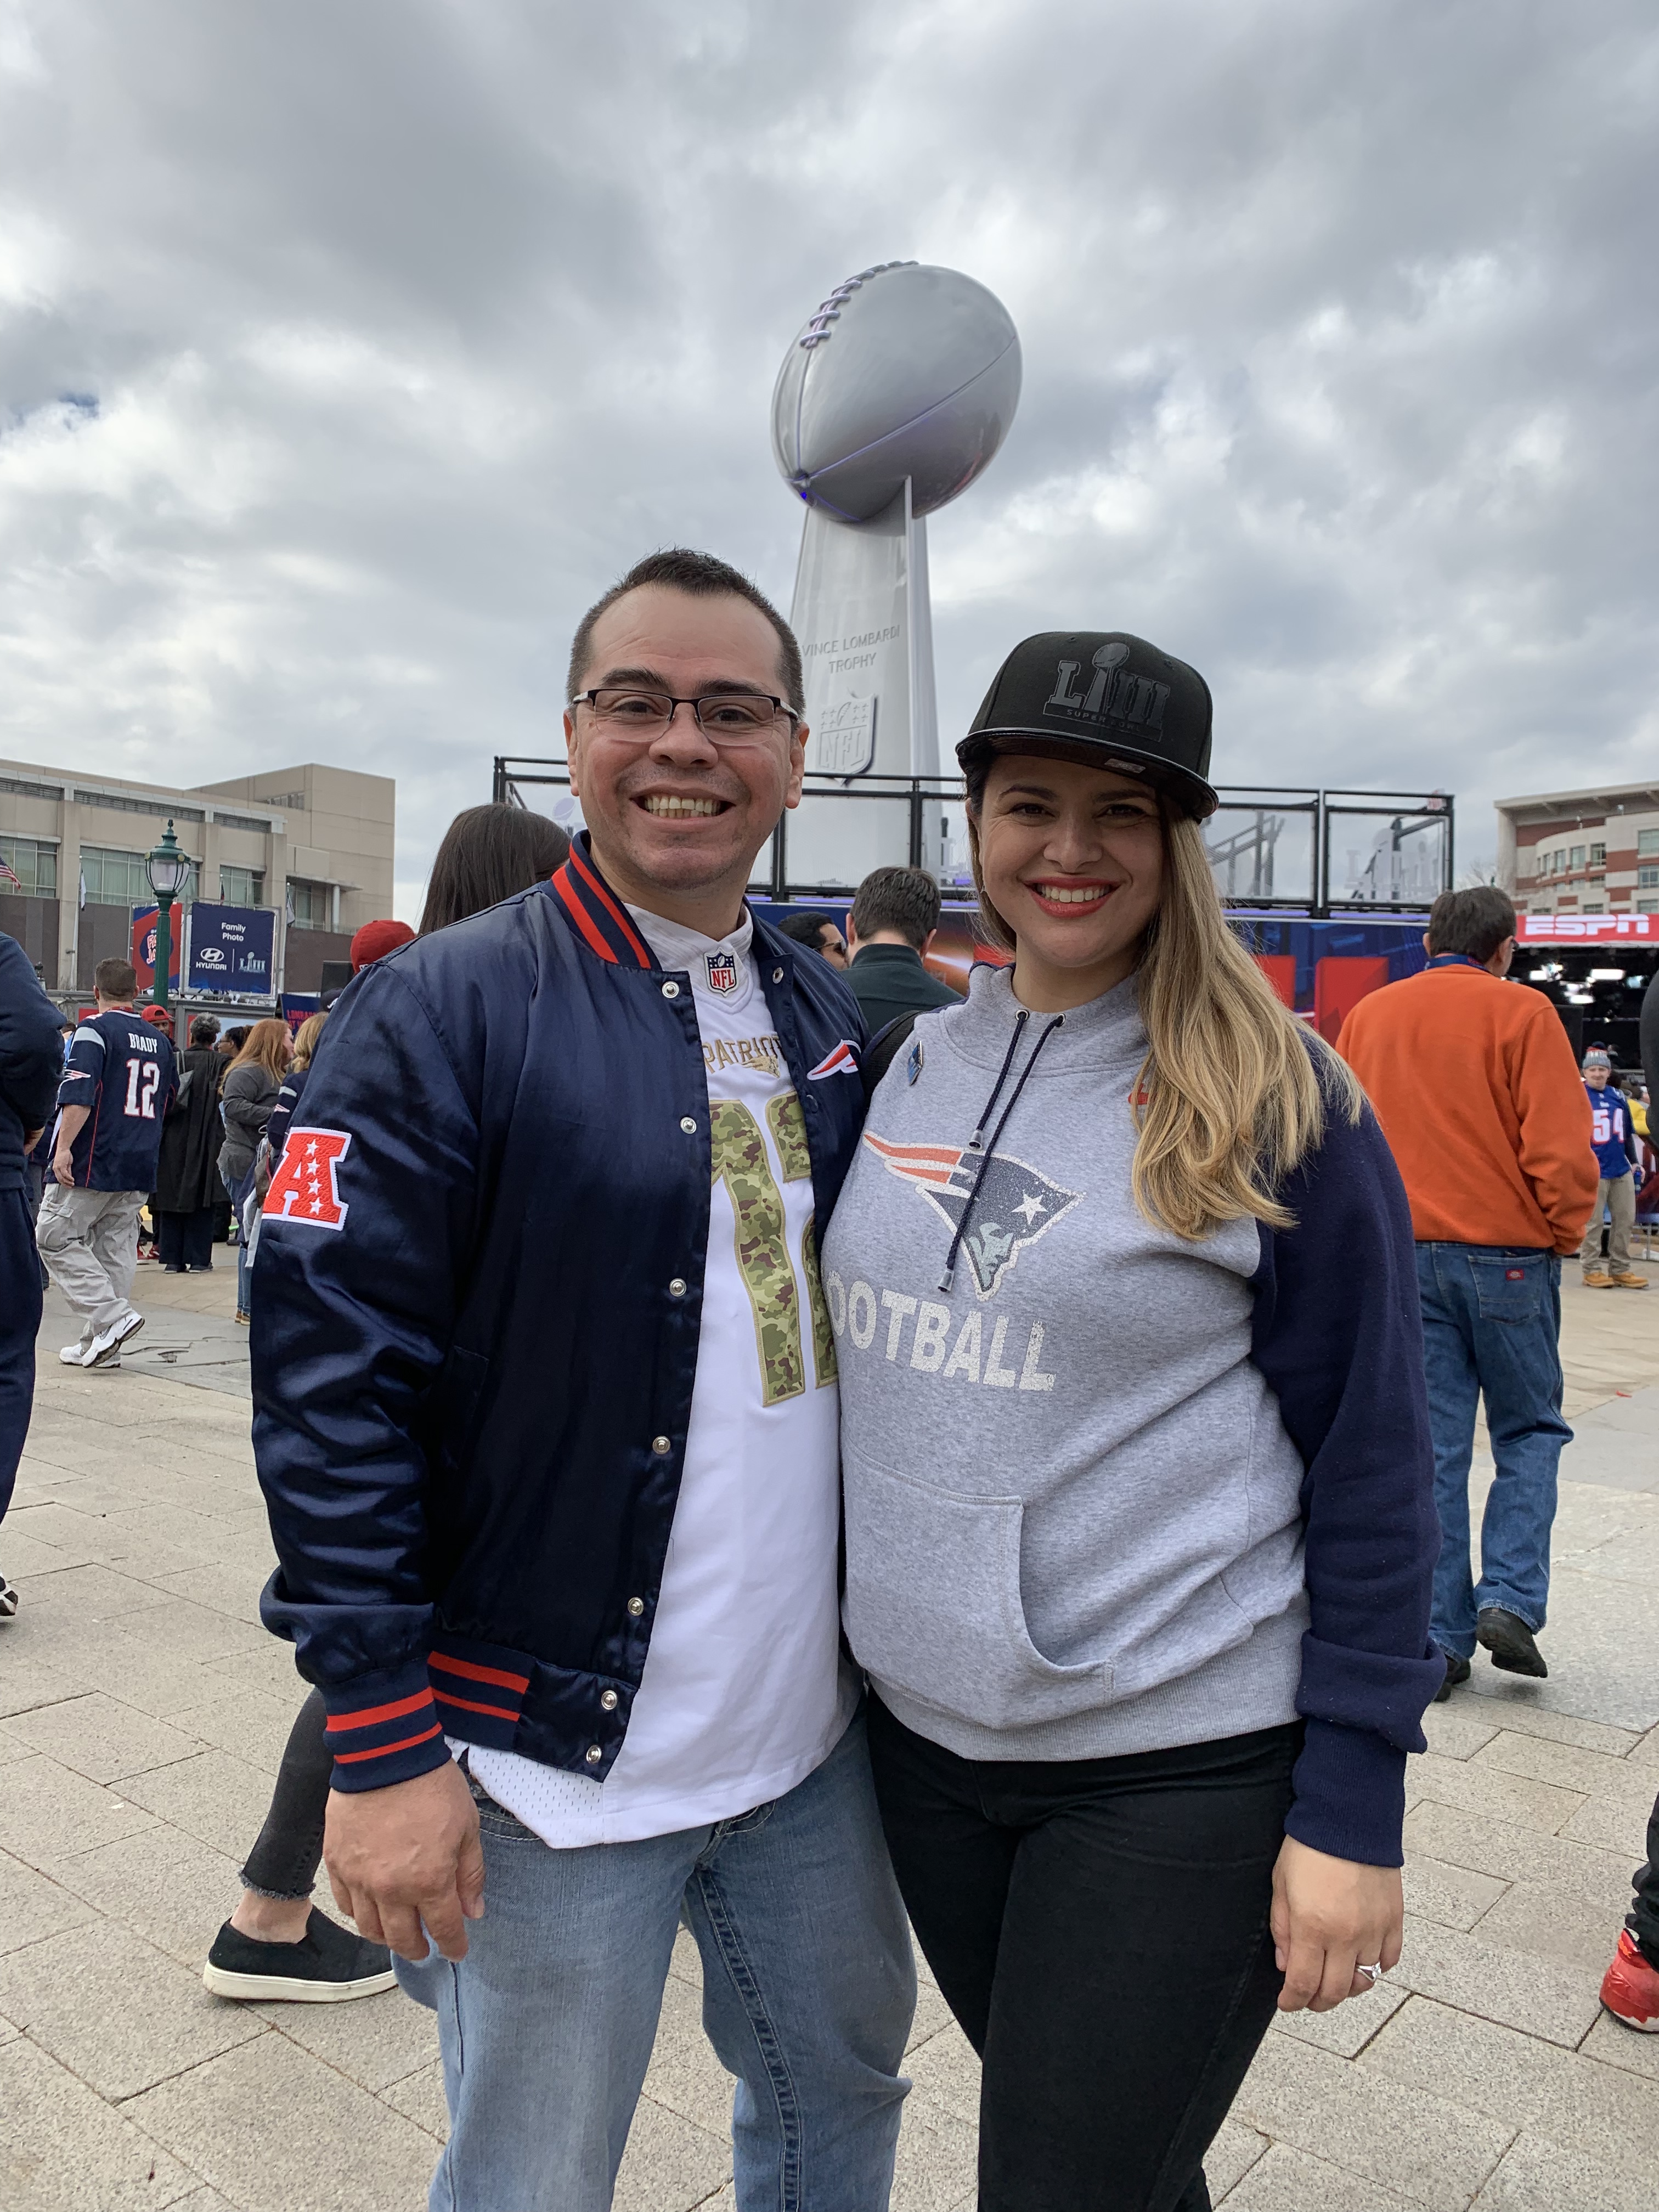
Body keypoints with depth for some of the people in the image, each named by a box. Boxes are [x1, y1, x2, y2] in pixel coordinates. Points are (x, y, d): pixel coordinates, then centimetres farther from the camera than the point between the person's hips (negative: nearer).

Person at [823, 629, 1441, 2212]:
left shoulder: (1278, 1105, -12)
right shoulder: (916, 1061, 2)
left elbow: (1370, 1465, -10)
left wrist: (1352, 1809, -11)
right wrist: (838, 1634, 12)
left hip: (1182, 1766, -4)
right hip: (923, 1730, 5)